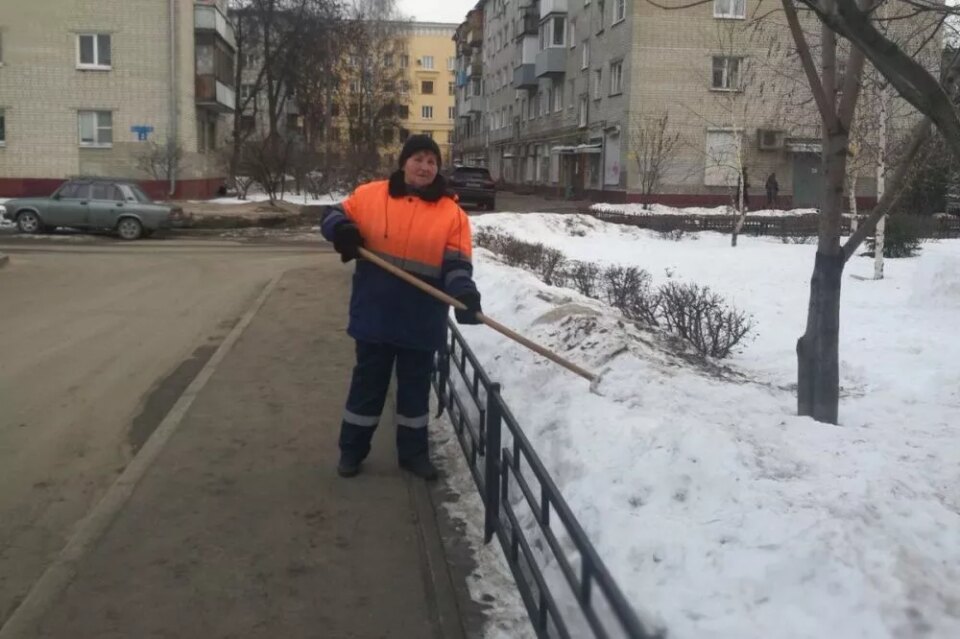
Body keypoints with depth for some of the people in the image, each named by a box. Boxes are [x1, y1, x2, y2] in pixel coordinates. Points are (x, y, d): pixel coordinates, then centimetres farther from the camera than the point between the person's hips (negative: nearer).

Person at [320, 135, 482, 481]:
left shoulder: (451, 213, -4)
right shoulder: (370, 195, -1)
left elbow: (456, 264, -9)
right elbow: (334, 216, 11)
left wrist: (465, 294, -28)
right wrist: (342, 230, -12)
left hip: (421, 320, 0)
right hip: (375, 313, 0)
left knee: (415, 387, 13)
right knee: (368, 383, 13)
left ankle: (414, 452, 29)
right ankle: (351, 450, 28)